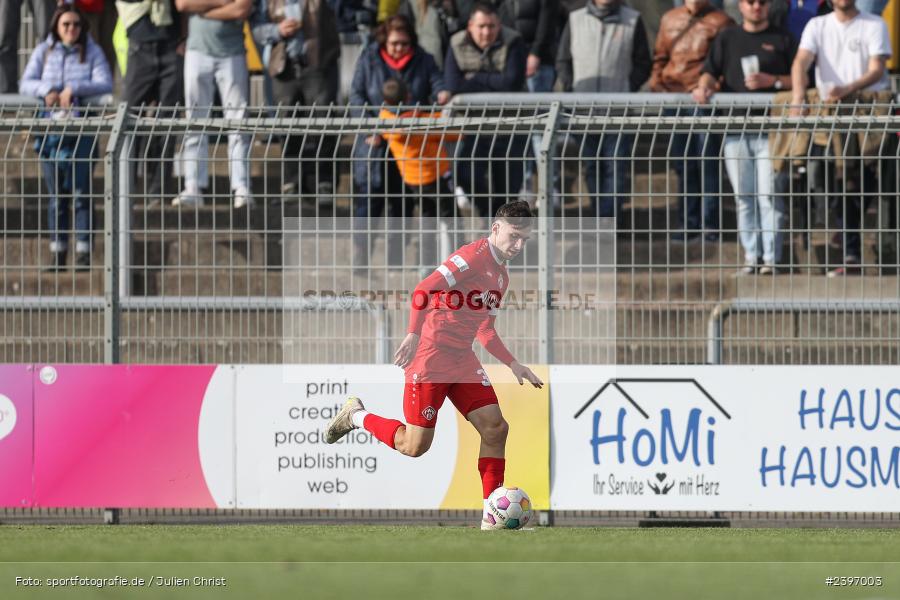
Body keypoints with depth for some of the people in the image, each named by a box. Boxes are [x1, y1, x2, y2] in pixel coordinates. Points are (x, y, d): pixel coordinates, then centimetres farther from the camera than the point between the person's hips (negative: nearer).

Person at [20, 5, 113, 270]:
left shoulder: (92, 52, 4)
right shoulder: (43, 52, 8)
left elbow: (105, 84, -8)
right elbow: (26, 84, 0)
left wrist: (74, 89, -20)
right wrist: (46, 90, -19)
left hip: (82, 128, -2)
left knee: (81, 191, -7)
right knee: (56, 195, 4)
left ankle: (83, 252, -5)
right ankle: (57, 252, 8)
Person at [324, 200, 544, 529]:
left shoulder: (501, 276, 16)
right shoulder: (474, 256, -14)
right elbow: (424, 291, -24)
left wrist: (513, 365, 20)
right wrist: (414, 334, -33)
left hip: (464, 363, 8)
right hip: (430, 359, -8)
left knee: (495, 428, -7)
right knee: (414, 446, -6)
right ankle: (356, 416, 20)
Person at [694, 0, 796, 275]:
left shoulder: (782, 40, 8)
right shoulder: (727, 38, 16)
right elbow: (711, 71, 10)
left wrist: (771, 80, -9)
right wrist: (704, 86, -12)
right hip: (735, 126, 3)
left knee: (769, 195, -8)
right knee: (743, 196, 3)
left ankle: (771, 257, -6)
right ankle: (751, 255, 8)